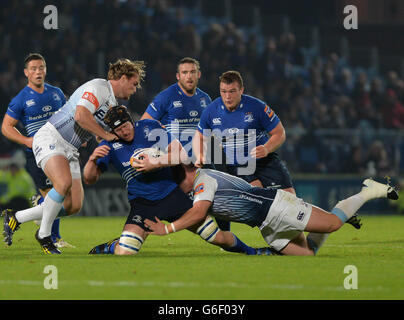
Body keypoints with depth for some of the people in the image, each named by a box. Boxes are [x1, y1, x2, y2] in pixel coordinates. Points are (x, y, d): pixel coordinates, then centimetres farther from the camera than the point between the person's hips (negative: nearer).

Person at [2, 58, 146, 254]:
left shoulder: (113, 103, 20)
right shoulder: (98, 87, -12)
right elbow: (81, 115, -27)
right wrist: (106, 135, -17)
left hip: (70, 150, 10)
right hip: (50, 139, -10)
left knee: (73, 205, -4)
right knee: (64, 183, -33)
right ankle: (44, 235, -15)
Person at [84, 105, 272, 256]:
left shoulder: (149, 127, -5)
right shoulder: (110, 145, -4)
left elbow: (181, 154, -7)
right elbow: (90, 179, -5)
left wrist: (154, 164, -21)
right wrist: (93, 159, -25)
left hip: (170, 194, 1)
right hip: (141, 203, -1)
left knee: (218, 237, 1)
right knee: (124, 253, -22)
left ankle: (247, 250, 32)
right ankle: (107, 248, 14)